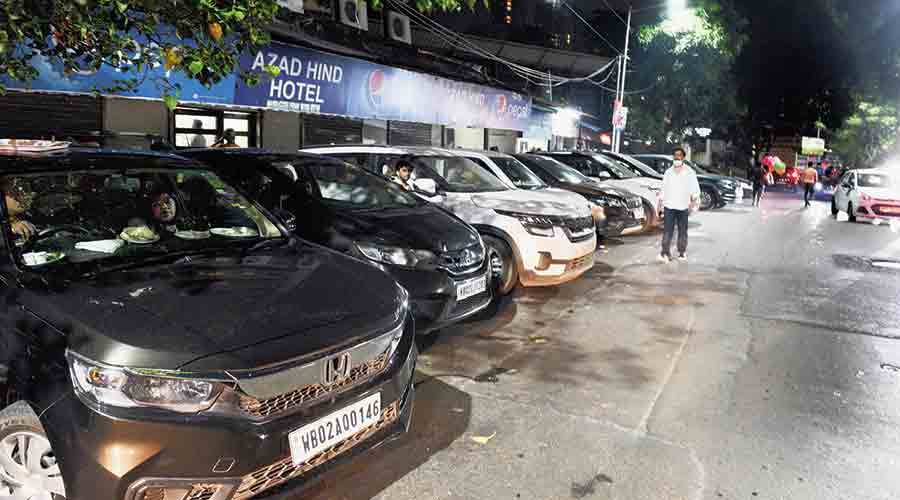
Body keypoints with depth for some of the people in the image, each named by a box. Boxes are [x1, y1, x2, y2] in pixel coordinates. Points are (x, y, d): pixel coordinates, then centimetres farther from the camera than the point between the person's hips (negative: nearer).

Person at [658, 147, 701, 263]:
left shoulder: (689, 172, 2)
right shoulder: (668, 172, 10)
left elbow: (695, 189, 0)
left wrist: (693, 202, -13)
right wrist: (662, 203, 11)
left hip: (683, 207, -1)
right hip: (669, 206, 1)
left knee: (682, 231, 5)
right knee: (667, 230, -7)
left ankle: (682, 252, 15)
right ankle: (665, 253, -10)